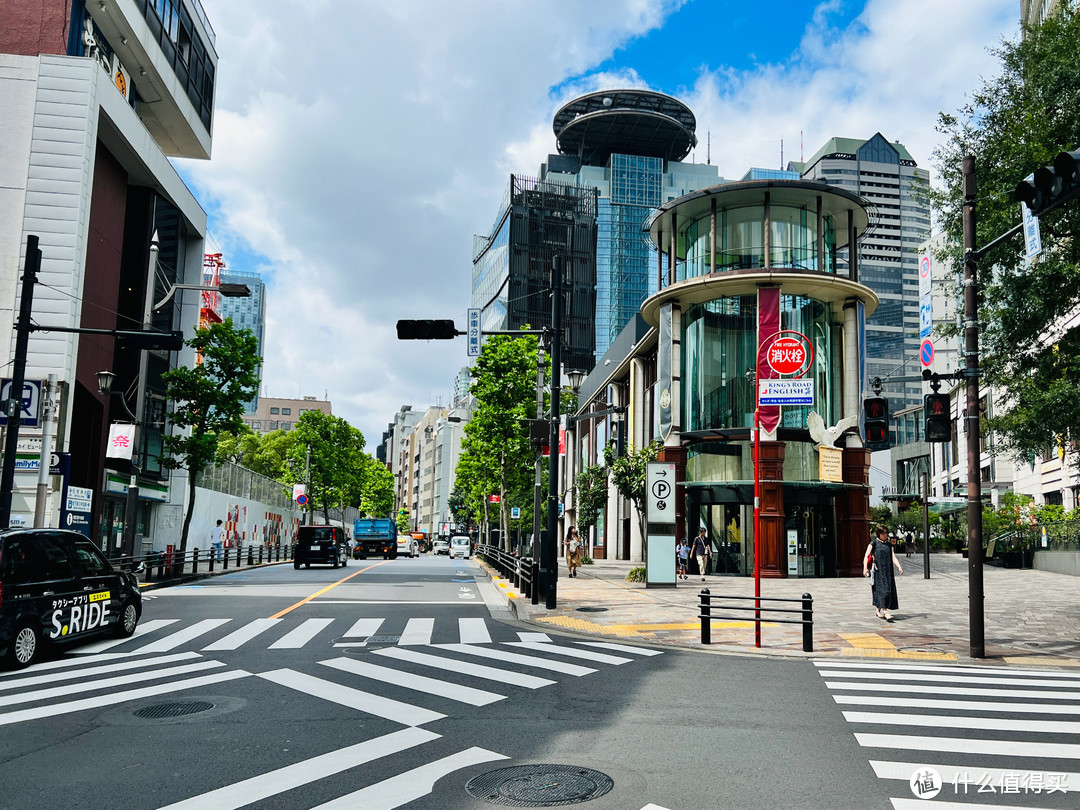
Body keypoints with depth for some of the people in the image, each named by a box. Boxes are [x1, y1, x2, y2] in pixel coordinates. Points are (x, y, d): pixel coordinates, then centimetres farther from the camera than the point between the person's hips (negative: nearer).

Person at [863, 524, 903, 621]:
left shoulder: (889, 545, 15)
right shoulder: (873, 543, 1)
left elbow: (893, 557, 6)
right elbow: (866, 556, -3)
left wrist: (899, 567, -11)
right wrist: (865, 568, -16)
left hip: (887, 571, 5)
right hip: (877, 570, -5)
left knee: (889, 589, 6)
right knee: (881, 589, -13)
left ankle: (878, 610, 19)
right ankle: (885, 612, -19)